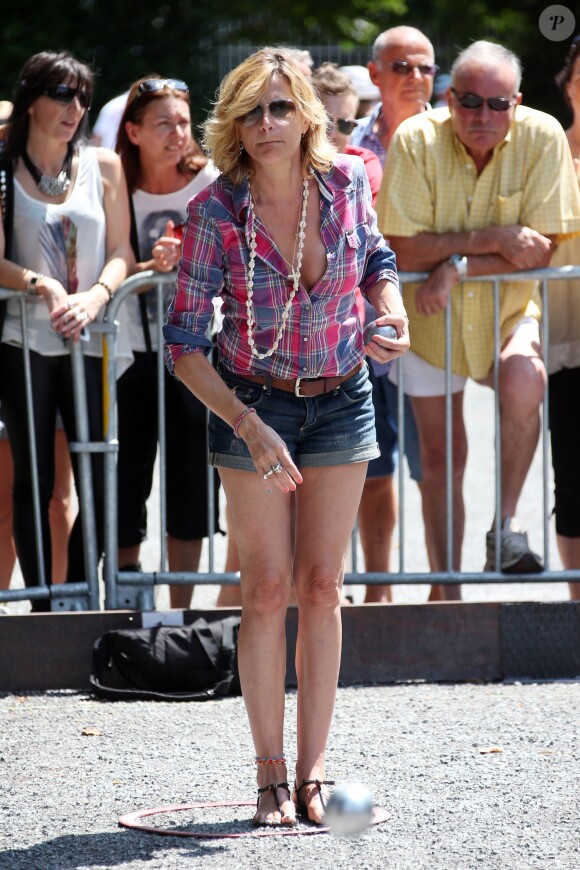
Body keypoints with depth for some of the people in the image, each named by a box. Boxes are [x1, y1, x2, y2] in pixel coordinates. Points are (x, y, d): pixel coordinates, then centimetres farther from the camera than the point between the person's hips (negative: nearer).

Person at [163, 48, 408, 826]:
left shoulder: (347, 180, -9)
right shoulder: (215, 212, -18)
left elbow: (375, 256, 14)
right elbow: (184, 344, -15)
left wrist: (392, 315, -7)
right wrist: (250, 427, -24)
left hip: (342, 402, 2)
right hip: (252, 405, -2)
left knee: (321, 587, 3)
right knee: (267, 591, -3)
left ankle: (314, 770, 8)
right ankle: (272, 774, 7)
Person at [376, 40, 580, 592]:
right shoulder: (416, 141, -17)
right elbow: (405, 251, -20)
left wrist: (458, 266, -26)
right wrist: (492, 239, -25)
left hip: (510, 311, -1)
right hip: (430, 317, 1)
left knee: (524, 379, -32)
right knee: (440, 458, 7)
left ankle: (506, 525, -15)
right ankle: (449, 594, 21)